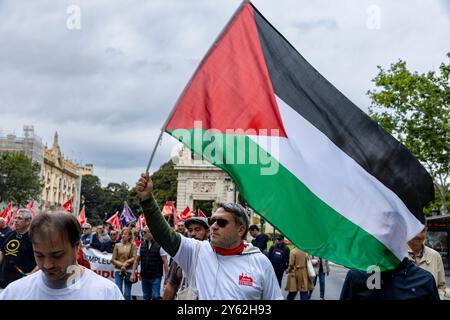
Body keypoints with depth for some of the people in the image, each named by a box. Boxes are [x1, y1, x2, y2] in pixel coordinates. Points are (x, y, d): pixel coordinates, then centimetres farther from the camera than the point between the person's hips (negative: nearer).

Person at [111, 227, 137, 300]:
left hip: (128, 270, -1)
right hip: (118, 270, 1)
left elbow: (134, 258, -3)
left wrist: (125, 264, -11)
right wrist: (121, 265, -8)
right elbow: (113, 259, 5)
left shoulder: (132, 245, 3)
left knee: (127, 294, 2)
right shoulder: (117, 245, 7)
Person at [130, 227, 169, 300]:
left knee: (155, 297, -7)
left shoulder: (159, 245, -9)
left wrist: (166, 277, -14)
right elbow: (137, 260, 10)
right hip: (144, 277, 5)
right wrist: (133, 273, 3)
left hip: (156, 277, -5)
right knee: (146, 297, 12)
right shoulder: (142, 245, 6)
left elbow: (165, 262, -10)